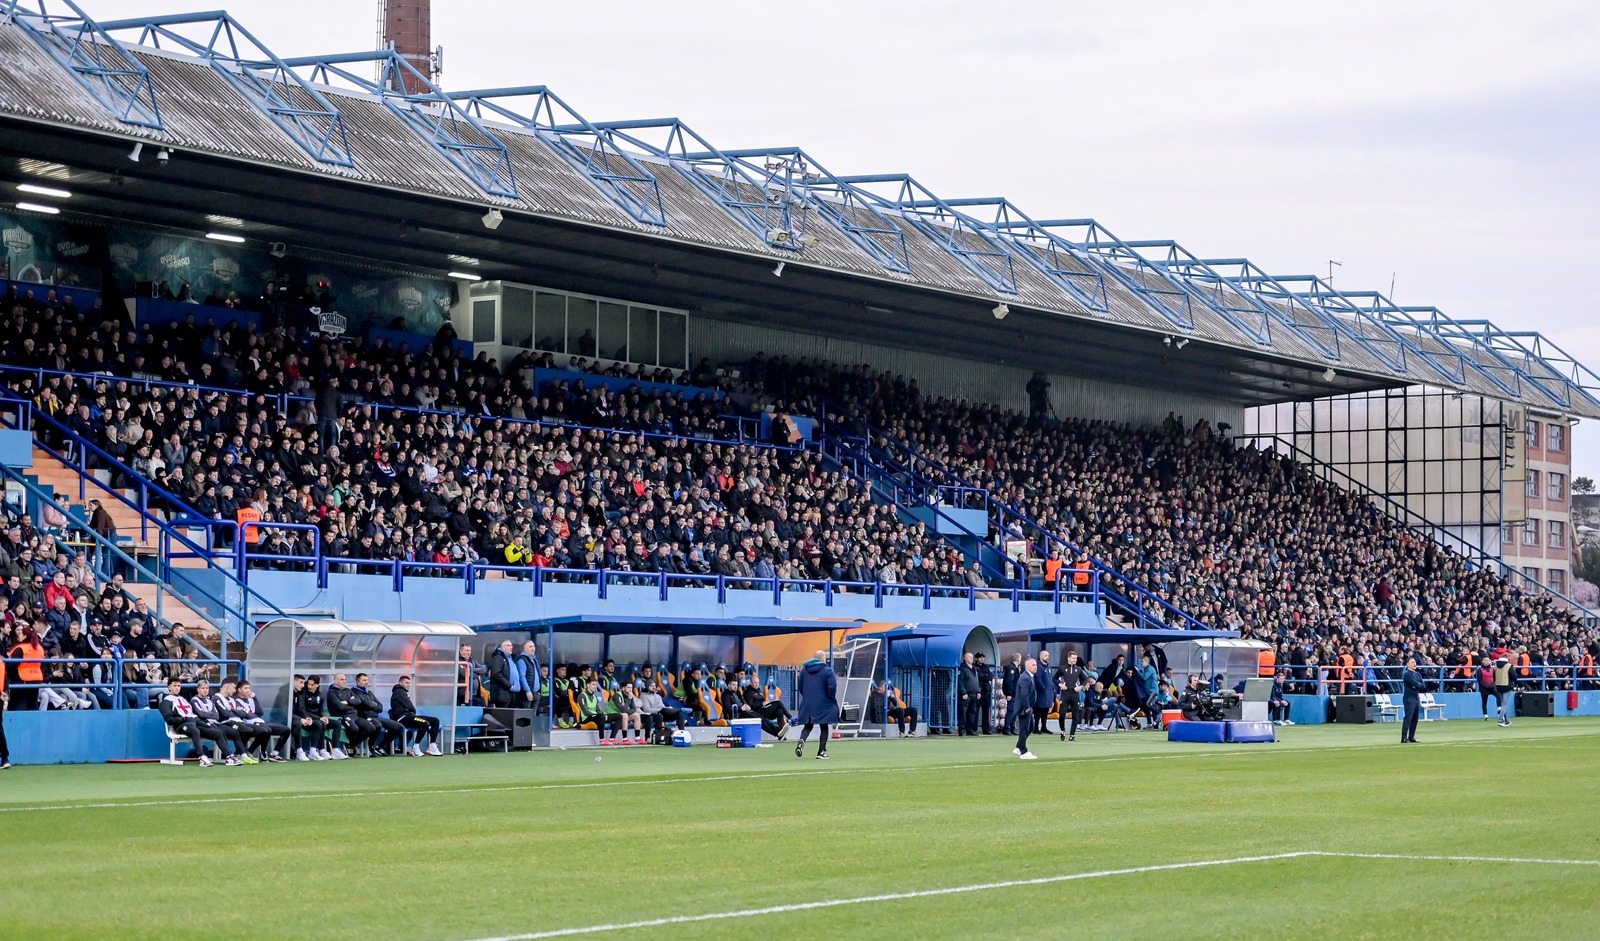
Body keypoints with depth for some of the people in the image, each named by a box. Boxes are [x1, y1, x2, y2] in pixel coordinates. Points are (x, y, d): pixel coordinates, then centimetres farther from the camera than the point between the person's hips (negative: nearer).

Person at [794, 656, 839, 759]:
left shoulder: (803, 670, 6)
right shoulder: (828, 671, -9)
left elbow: (800, 687, 11)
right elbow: (832, 687, -16)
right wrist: (832, 699, 0)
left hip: (807, 704, 4)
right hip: (823, 704, -4)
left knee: (807, 726, 12)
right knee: (824, 727, 8)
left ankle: (801, 740, -19)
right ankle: (821, 752, 6)